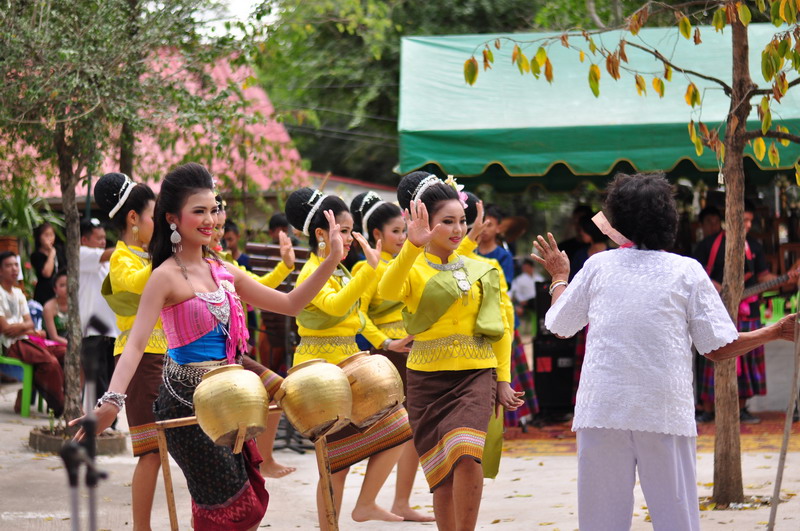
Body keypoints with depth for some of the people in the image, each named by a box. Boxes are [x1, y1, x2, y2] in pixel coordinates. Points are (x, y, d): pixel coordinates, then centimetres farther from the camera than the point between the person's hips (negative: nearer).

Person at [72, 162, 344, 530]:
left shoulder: (223, 272, 9)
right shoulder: (167, 277, -11)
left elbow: (290, 304, 13)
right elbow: (136, 344, -22)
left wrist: (332, 261, 2)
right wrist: (111, 402, -37)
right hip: (187, 399, -7)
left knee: (247, 502, 8)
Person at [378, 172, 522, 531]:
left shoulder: (479, 271, 10)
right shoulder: (412, 268, 0)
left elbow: (501, 326, 15)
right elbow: (387, 291, -24)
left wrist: (503, 379, 9)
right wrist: (413, 246, -36)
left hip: (476, 375, 1)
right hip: (428, 379, -1)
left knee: (467, 456, -21)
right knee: (442, 472, 3)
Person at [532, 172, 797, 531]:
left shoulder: (598, 266, 5)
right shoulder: (687, 272, 2)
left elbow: (559, 326, 17)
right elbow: (719, 349, 1)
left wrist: (559, 278, 36)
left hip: (601, 411, 1)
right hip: (666, 414, -1)